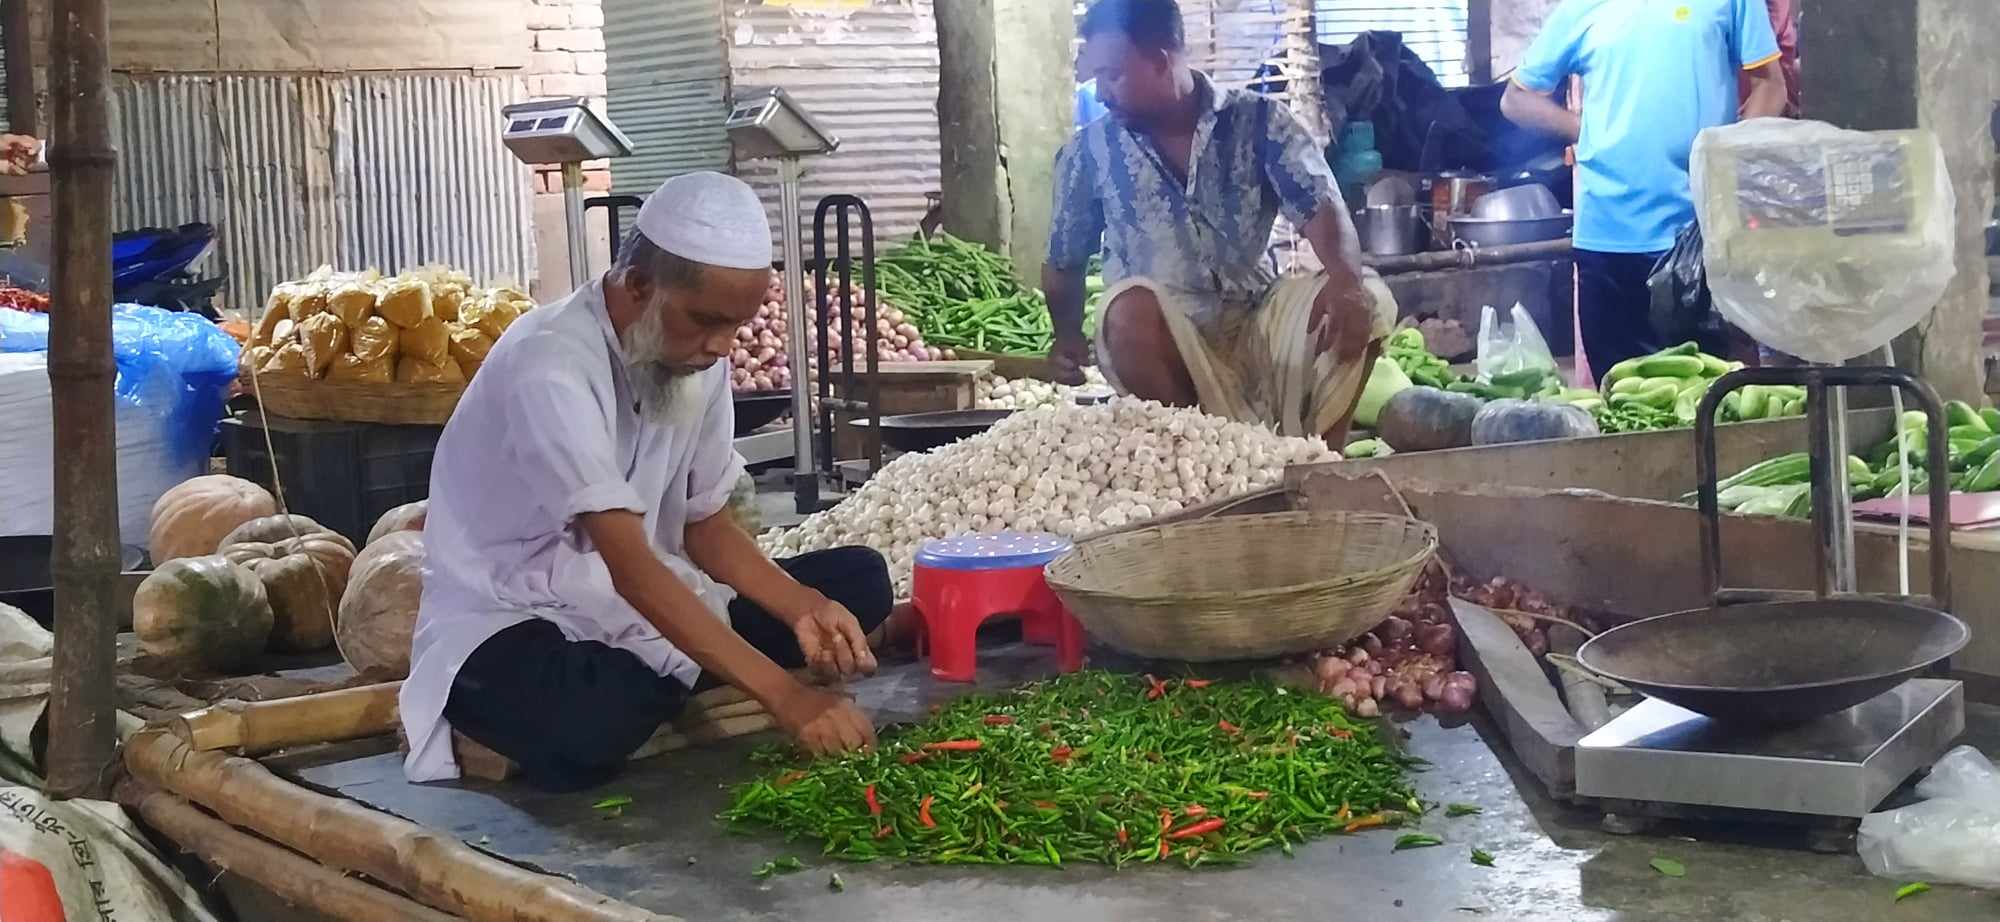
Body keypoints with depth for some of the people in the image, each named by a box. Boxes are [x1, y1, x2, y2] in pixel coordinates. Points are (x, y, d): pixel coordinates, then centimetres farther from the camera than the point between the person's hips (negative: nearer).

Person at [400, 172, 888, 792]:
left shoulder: (698, 361, -1)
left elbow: (705, 524, 7)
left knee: (857, 580, -5)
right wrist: (784, 694, -39)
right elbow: (630, 566, -33)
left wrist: (801, 607, -14)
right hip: (513, 625, -8)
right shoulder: (550, 368, -26)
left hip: (641, 611, 8)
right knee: (586, 728, -41)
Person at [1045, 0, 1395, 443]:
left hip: (1256, 326, 1)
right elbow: (1065, 261, 15)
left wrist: (1346, 279, -34)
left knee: (1368, 302, -25)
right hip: (1160, 345, -1)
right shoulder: (1090, 151, 4)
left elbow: (1319, 206, -13)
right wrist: (1068, 336, -5)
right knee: (1131, 307, -36)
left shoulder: (1259, 122, 1)